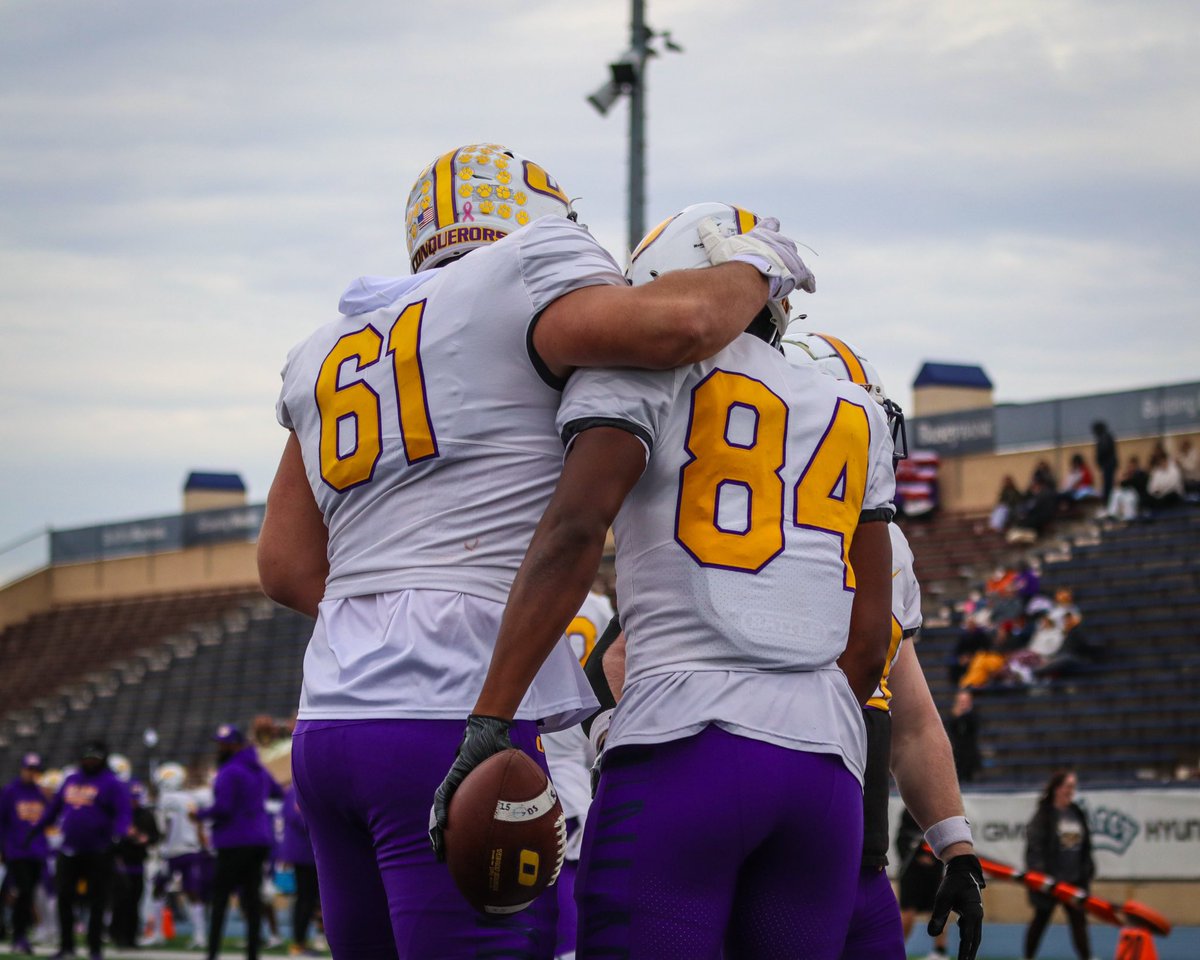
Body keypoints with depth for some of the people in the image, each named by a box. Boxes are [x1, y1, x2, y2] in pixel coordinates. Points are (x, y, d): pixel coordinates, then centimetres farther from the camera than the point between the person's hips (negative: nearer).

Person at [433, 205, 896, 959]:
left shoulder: (644, 372, 5)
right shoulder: (857, 415, 22)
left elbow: (575, 530, -11)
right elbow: (870, 639, 19)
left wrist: (490, 724, -16)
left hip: (684, 746, -5)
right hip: (829, 766, 5)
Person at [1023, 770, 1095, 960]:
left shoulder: (1078, 814, 10)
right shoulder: (1044, 815, -9)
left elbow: (1085, 846, 17)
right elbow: (1034, 846, -15)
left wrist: (1088, 870, 12)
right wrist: (1038, 873, -23)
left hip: (1074, 880, 5)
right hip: (1049, 880, -5)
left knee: (1079, 920, 2)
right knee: (1041, 920, 6)